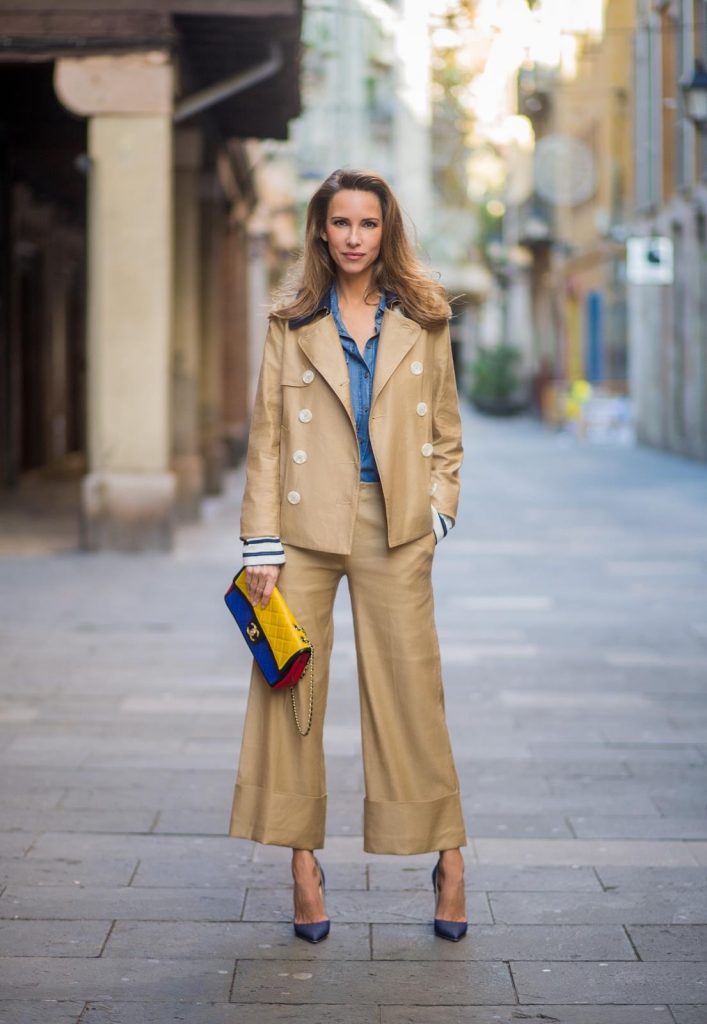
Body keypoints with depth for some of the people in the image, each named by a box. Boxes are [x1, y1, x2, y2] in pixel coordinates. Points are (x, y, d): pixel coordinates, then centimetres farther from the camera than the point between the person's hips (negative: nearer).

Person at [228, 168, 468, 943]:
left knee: (411, 690, 1)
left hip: (394, 531, 0)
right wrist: (262, 544, -3)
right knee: (291, 687, 0)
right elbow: (266, 437, 3)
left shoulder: (423, 324, 8)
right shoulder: (292, 326, 6)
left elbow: (446, 432, 14)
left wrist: (438, 509, 0)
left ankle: (447, 856, 12)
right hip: (308, 528, 0)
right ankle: (303, 860, 11)